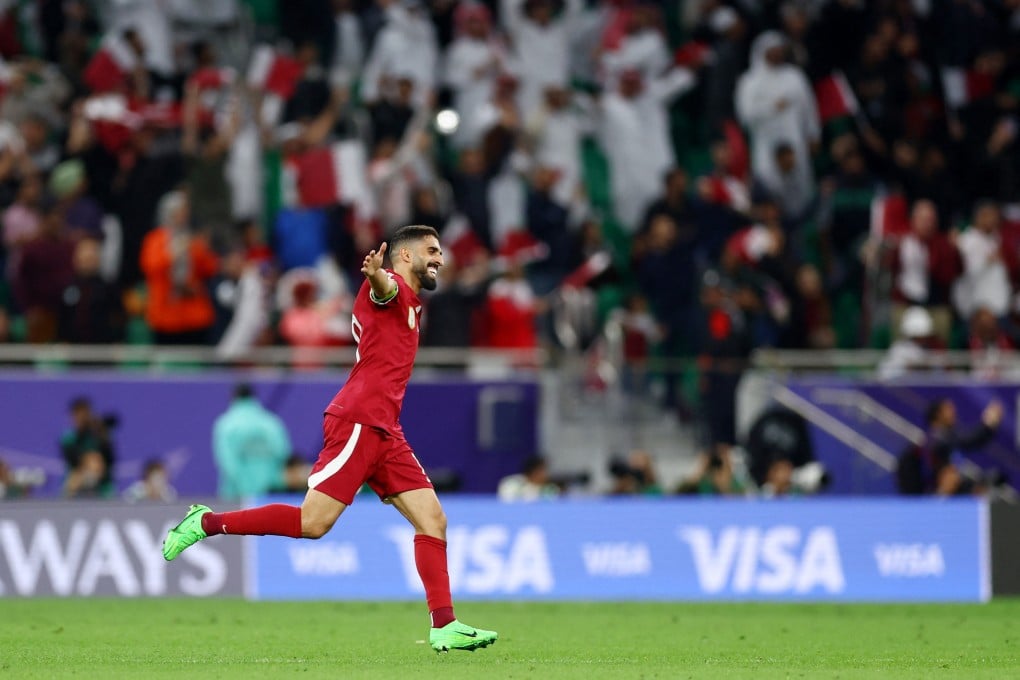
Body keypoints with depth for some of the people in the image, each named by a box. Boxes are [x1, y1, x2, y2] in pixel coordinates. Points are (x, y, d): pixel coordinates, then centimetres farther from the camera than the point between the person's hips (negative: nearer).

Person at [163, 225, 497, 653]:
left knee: (432, 520, 1)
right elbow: (385, 286, -31)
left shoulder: (410, 306, 25)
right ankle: (207, 523, -3)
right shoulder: (392, 289, -4)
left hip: (384, 433, 10)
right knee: (313, 524, -14)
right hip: (357, 423, -10)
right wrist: (377, 275, -52)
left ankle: (444, 628, -1)